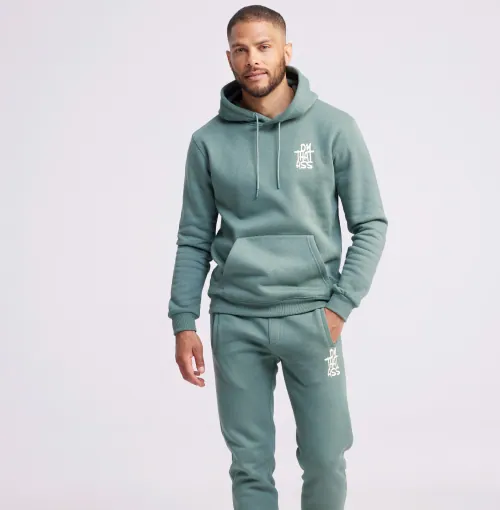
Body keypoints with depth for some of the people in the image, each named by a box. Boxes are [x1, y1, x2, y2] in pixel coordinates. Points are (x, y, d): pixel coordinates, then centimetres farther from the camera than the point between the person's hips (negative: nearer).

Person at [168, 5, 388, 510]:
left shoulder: (334, 128, -2)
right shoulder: (209, 141, 3)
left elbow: (371, 224, 0)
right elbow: (194, 240, 7)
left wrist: (339, 306, -7)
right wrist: (183, 323, 0)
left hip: (310, 317, -1)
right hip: (234, 322, 1)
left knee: (325, 458, 2)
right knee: (250, 464, 7)